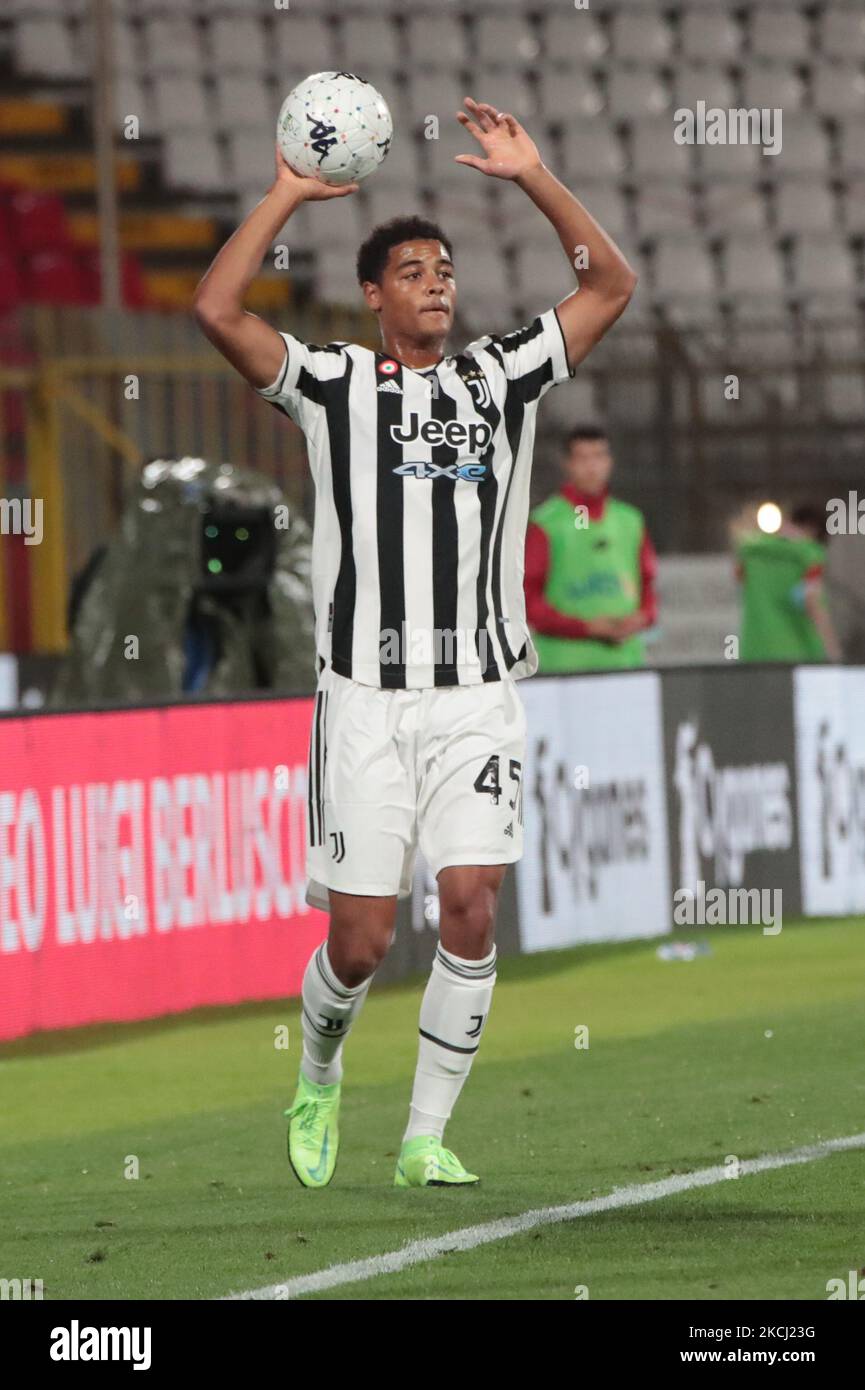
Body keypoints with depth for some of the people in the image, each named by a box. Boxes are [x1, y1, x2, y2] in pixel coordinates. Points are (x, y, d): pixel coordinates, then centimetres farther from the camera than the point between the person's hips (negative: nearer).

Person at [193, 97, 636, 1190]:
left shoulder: (502, 378, 11)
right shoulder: (333, 383, 3)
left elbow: (609, 285, 11)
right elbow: (216, 311, -10)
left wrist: (531, 176, 4)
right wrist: (288, 196, -6)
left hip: (477, 696, 2)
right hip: (366, 697, -2)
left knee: (471, 906, -11)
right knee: (360, 938, -3)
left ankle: (426, 1138, -1)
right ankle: (318, 1077, 29)